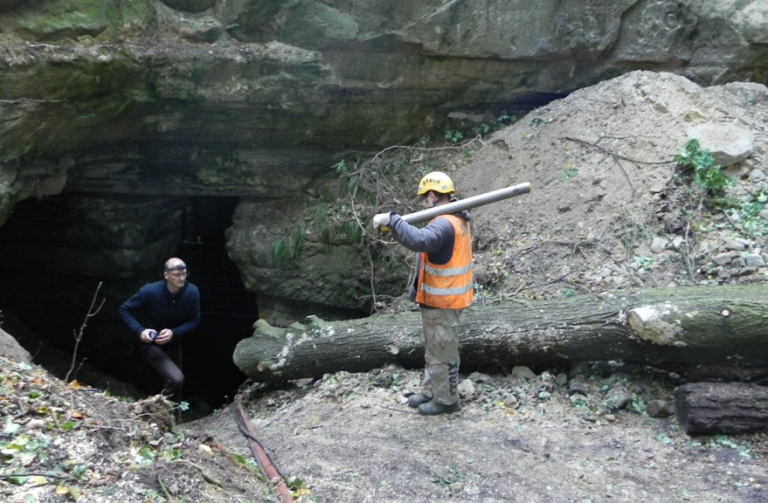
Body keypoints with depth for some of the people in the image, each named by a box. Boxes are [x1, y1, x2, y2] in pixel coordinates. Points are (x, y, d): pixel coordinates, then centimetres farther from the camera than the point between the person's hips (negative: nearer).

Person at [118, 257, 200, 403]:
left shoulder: (192, 292, -21)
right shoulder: (150, 291, -27)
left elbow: (194, 321, -11)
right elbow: (124, 309, -15)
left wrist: (174, 333, -28)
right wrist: (140, 330, -29)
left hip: (174, 343, 5)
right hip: (152, 343, -5)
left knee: (173, 380, 25)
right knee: (176, 379, -23)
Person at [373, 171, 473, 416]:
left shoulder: (444, 224, -26)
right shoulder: (456, 219, 9)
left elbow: (419, 240, -44)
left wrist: (391, 220, -39)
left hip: (442, 301, -10)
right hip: (439, 297, 10)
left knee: (442, 352, 5)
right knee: (433, 350, 21)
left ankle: (446, 400, 19)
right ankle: (431, 392, 35)